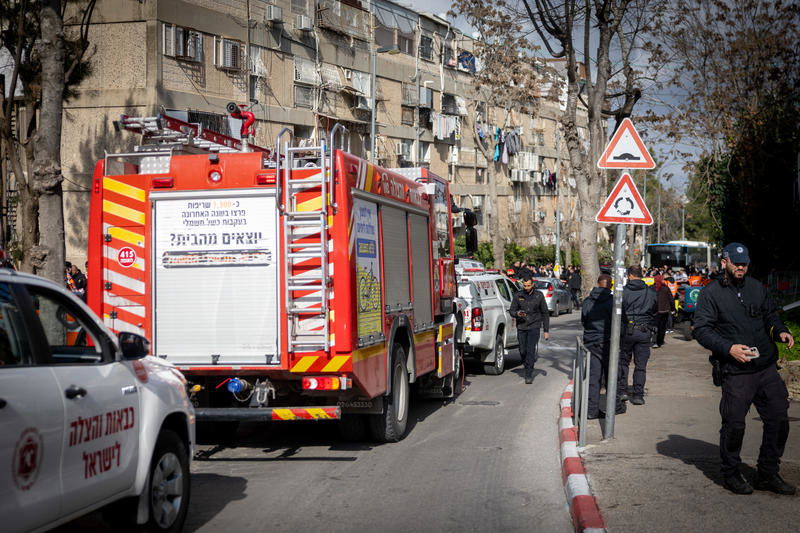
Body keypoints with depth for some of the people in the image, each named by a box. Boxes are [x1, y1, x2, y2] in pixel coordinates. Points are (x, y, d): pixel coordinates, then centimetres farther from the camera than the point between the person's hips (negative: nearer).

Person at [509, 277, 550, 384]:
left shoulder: (539, 296, 1)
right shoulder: (518, 295, 3)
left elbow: (545, 313, 6)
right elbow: (511, 311, 7)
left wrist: (546, 330, 3)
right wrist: (517, 313, -18)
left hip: (534, 327, -2)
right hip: (521, 327, 2)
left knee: (530, 350, -13)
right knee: (522, 351, 4)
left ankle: (529, 375, -10)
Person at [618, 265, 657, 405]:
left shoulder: (623, 291, -5)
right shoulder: (651, 292, 0)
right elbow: (655, 309, 12)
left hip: (626, 330, -1)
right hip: (644, 331, 1)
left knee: (623, 361, 15)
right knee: (641, 364, 5)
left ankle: (622, 390, 15)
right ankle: (638, 394, 3)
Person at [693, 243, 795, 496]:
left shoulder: (756, 287, 13)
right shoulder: (711, 293, -3)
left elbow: (770, 314, 24)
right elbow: (701, 330, -8)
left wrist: (780, 331, 2)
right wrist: (728, 348, -20)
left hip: (767, 368, 5)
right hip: (736, 373, -5)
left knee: (778, 420, 7)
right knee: (734, 425, -1)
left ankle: (768, 474, 21)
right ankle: (731, 474, 19)